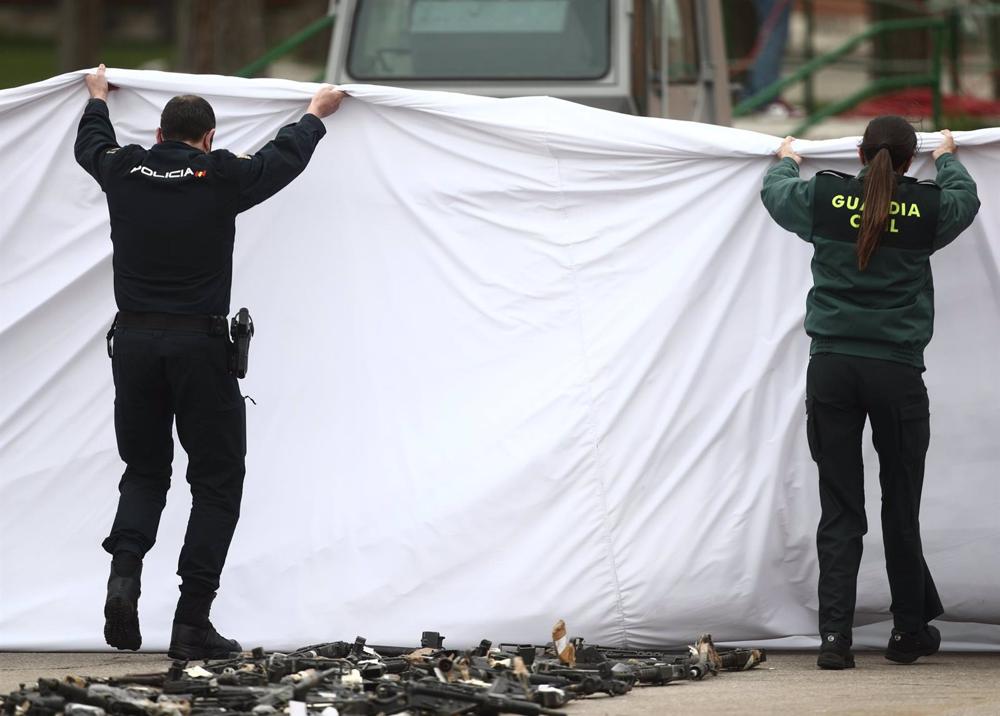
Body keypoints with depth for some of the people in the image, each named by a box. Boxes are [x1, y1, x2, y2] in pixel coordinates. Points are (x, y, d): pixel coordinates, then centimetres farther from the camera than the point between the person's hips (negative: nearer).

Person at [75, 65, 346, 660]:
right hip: (199, 344, -3)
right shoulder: (221, 177, -5)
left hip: (133, 342, 3)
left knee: (145, 471, 18)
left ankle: (125, 571, -10)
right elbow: (285, 157, 14)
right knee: (217, 482, 6)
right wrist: (318, 114, 33)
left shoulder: (124, 171, 3)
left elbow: (91, 143, 27)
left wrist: (99, 98, 48)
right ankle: (193, 623, -1)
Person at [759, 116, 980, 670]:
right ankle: (910, 631, 22)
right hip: (897, 372, -1)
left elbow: (775, 193, 21)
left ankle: (835, 636, -4)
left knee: (839, 509, 3)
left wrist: (788, 160, 44)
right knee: (901, 508, 11)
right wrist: (947, 157, 44)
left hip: (831, 369, 1)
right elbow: (965, 199, 22)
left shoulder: (826, 197, -1)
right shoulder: (927, 207, -2)